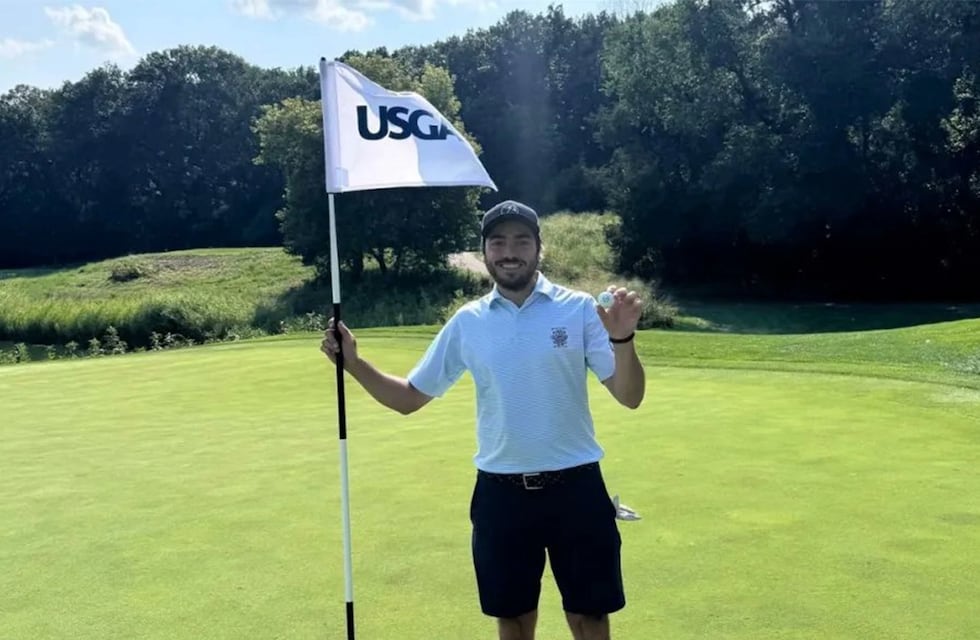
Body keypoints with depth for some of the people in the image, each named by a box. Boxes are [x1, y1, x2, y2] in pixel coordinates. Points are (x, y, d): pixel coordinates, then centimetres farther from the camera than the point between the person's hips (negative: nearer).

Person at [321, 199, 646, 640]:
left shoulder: (579, 309, -4)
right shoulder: (467, 322, 3)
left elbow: (630, 397, -8)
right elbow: (410, 397, 9)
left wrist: (622, 339, -26)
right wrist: (354, 364, -5)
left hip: (574, 486, -1)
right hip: (500, 492, 2)